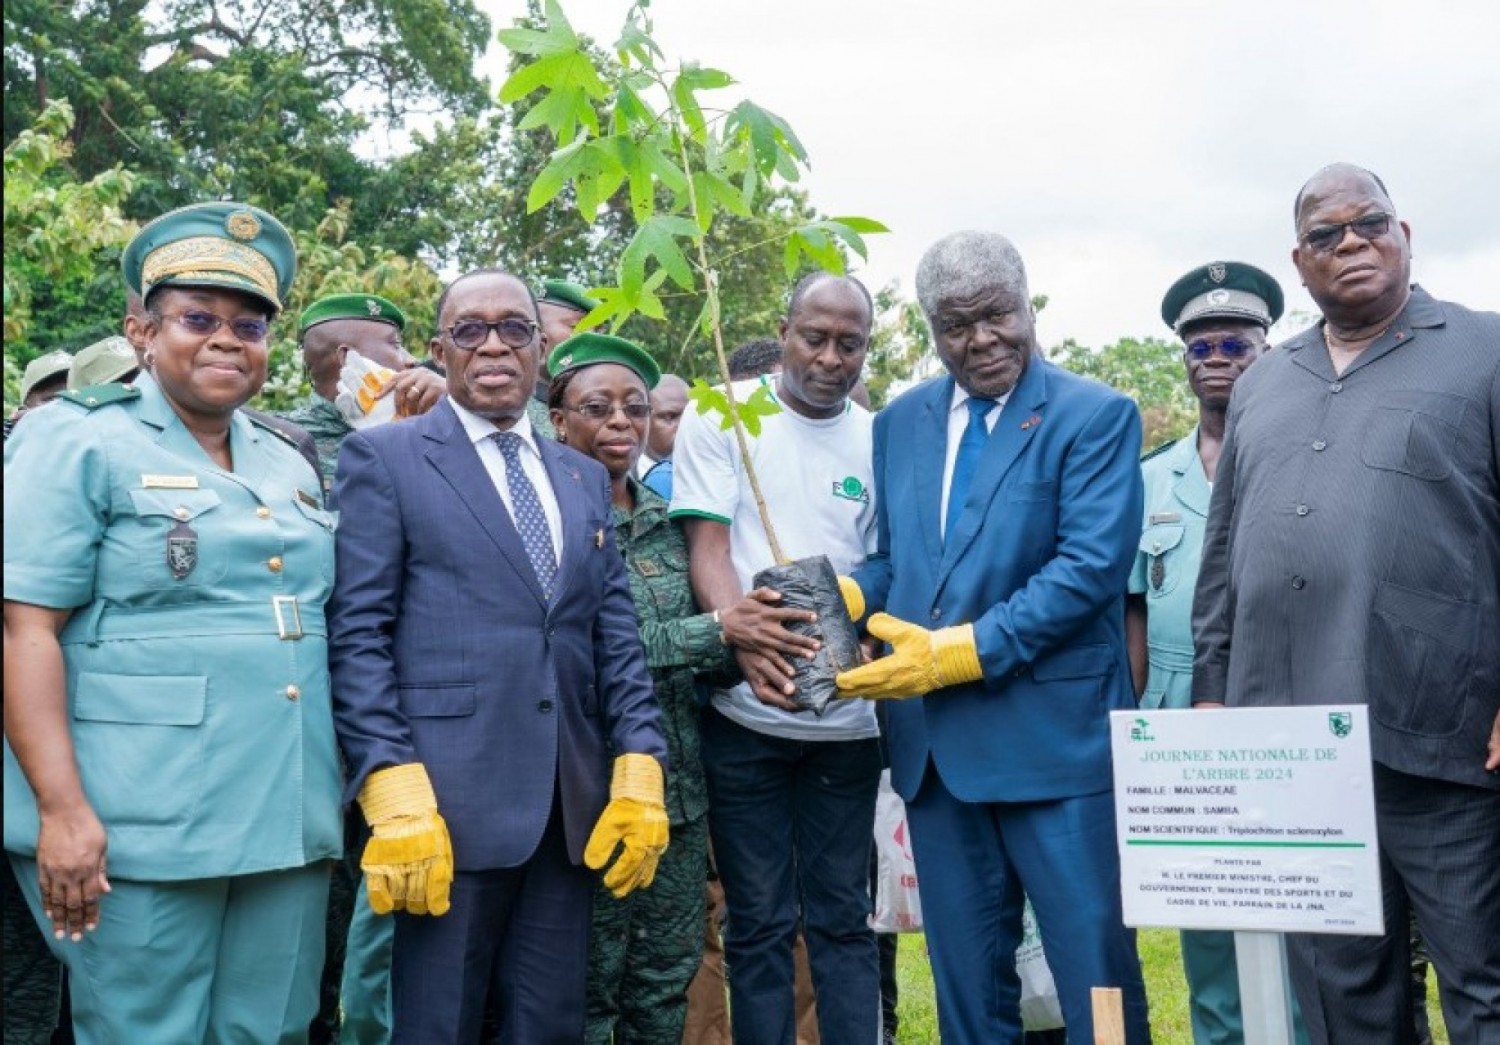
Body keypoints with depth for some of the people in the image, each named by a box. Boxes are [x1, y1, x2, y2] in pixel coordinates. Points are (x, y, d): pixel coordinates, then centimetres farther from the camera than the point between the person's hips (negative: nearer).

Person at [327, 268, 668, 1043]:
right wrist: (393, 795, -15)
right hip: (450, 799, -5)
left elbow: (616, 635, 12)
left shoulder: (585, 477, 16)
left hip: (570, 802, 5)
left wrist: (640, 772, 2)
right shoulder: (384, 457, 1)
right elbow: (358, 634, -6)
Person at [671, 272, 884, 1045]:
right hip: (745, 709, -2)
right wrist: (740, 633, -25)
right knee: (759, 920, 6)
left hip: (845, 716, 2)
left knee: (843, 916, 10)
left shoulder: (877, 441, 7)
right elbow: (706, 547, -6)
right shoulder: (721, 417, 1)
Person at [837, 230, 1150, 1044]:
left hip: (1054, 731, -5)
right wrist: (846, 595, -6)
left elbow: (1092, 566, -15)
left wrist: (963, 650, -20)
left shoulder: (1095, 416, -5)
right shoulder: (899, 423, 11)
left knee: (1095, 971, 5)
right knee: (965, 978, 16)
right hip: (935, 740, 5)